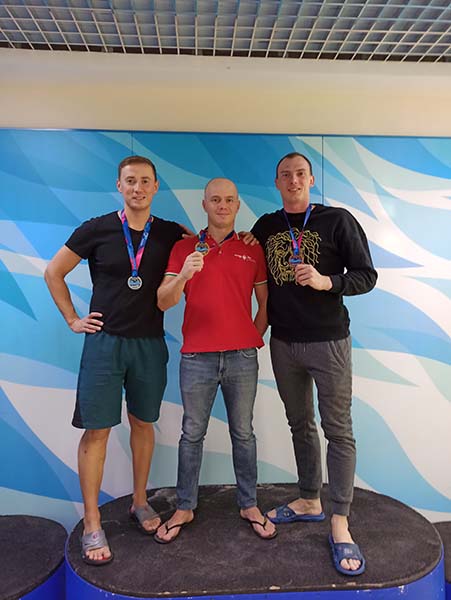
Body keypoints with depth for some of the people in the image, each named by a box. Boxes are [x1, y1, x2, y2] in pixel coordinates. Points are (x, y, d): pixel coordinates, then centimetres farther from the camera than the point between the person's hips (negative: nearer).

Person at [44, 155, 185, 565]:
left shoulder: (170, 234, 1)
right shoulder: (97, 230, -3)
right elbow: (53, 273, 5)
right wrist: (72, 320, 2)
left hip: (150, 344, 2)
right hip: (104, 341, -2)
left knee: (143, 424, 13)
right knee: (96, 431, 1)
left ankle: (140, 502, 32)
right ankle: (92, 525, 14)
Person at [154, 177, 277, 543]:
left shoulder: (252, 249, 8)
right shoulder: (184, 248, 5)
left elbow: (265, 303, 12)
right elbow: (164, 302, -4)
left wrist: (254, 338, 6)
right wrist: (183, 274, -20)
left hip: (242, 357, 1)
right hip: (196, 357, 0)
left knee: (243, 433, 11)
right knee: (192, 433, 9)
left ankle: (249, 505, 26)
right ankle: (185, 508, 24)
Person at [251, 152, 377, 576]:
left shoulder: (338, 220, -4)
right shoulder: (265, 226, 8)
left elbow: (367, 276, -6)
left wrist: (326, 281, -22)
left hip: (328, 341, -4)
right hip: (283, 342, 4)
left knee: (338, 430, 0)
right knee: (300, 425, 14)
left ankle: (339, 524, 10)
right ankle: (309, 501, 31)